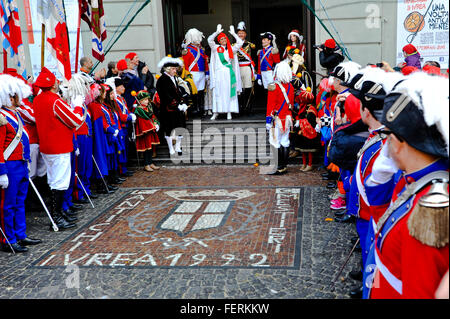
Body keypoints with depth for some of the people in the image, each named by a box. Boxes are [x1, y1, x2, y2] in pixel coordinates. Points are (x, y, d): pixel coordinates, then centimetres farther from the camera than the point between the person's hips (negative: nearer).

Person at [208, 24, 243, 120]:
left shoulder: (231, 49, 12)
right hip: (219, 73, -1)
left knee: (229, 92, 0)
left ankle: (229, 112, 3)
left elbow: (240, 43, 5)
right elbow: (209, 40, -6)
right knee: (218, 93, -2)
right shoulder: (216, 48, 8)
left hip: (229, 73, 2)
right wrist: (217, 32, -9)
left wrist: (233, 33, 3)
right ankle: (215, 112, 1)